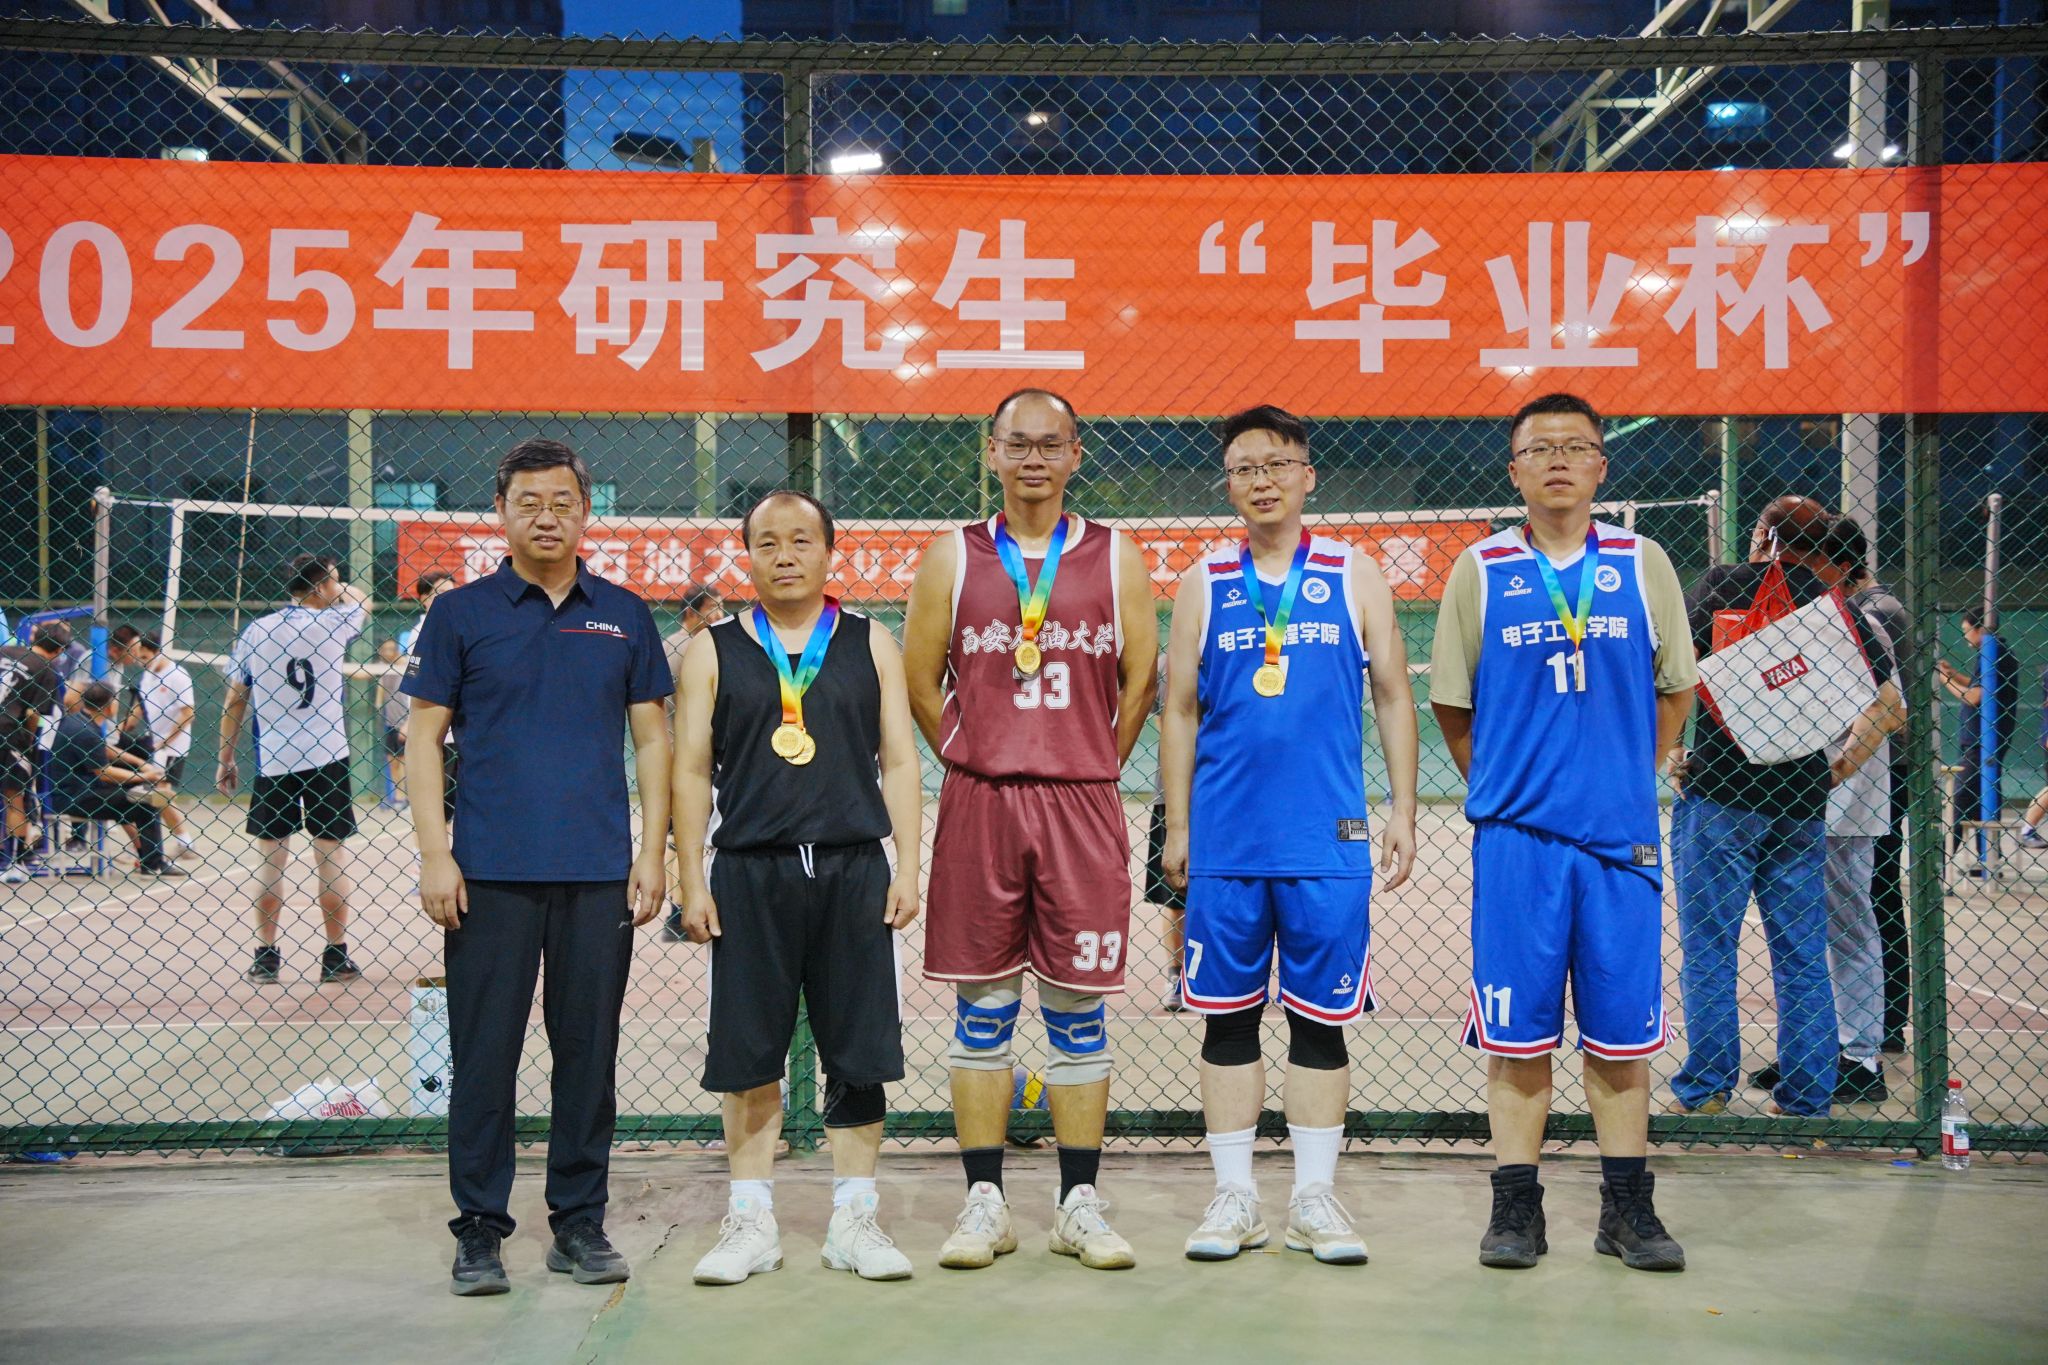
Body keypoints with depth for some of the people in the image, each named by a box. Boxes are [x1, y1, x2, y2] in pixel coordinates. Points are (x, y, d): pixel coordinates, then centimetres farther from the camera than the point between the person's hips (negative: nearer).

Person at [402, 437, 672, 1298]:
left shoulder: (624, 615, 10)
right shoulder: (461, 613, 4)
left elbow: (652, 737, 11)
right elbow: (424, 736, 3)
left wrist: (652, 852, 2)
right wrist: (435, 854, -6)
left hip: (599, 872, 2)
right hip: (491, 871, -2)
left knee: (589, 1050, 7)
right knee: (484, 1054, 1)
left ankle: (580, 1224, 18)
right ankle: (479, 1230, 12)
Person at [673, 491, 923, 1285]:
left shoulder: (870, 646, 10)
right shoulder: (713, 652, 8)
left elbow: (899, 762, 8)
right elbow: (692, 771, 6)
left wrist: (908, 868, -1)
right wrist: (692, 883, -1)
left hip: (854, 868, 1)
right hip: (750, 870, 0)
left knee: (860, 1054, 3)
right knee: (749, 1055, 3)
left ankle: (853, 1219, 14)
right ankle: (751, 1221, 14)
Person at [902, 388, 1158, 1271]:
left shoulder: (1115, 559, 7)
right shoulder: (951, 558, 6)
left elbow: (1141, 679, 11)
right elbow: (918, 681, 9)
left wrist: (1090, 769, 8)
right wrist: (973, 765, 6)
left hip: (1083, 808, 0)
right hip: (978, 802, 0)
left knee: (1079, 1012, 4)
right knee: (982, 1010, 4)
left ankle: (1079, 1204, 13)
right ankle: (984, 1203, 13)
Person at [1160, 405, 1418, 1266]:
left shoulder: (1354, 576, 7)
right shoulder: (1204, 585, 9)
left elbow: (1392, 700, 9)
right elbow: (1179, 712, 11)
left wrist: (1403, 812, 3)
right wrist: (1176, 828, 6)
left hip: (1328, 839, -1)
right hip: (1224, 840, 1)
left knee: (1321, 1017, 4)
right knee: (1227, 1016, 5)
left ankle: (1315, 1198, 13)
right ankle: (1235, 1197, 14)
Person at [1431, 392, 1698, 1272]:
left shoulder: (1643, 565, 6)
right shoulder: (1481, 572, 4)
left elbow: (1675, 689, 15)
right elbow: (1450, 705, 11)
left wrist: (1626, 779, 12)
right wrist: (1500, 788, 9)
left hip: (1621, 835, 1)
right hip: (1515, 835, -1)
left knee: (1622, 1031, 5)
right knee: (1516, 1032, 2)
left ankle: (1628, 1208, 16)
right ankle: (1516, 1209, 10)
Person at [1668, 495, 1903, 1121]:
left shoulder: (1724, 583, -1)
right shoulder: (1837, 608, 8)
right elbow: (1890, 705, 11)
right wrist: (1840, 765, 20)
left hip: (1719, 794, -3)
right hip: (1803, 802, 4)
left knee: (1708, 951, 2)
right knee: (1803, 959, 9)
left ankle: (1704, 1091, 4)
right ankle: (1808, 1102, 13)